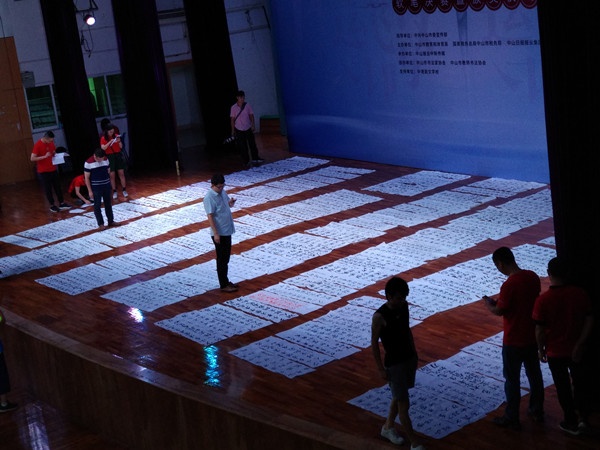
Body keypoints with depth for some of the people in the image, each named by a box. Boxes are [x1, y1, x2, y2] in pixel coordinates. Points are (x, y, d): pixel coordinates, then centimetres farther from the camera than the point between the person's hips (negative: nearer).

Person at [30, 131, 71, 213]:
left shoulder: (51, 143, 3)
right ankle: (52, 205, 11)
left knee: (58, 187, 10)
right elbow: (32, 158, -19)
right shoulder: (38, 145, -16)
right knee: (48, 189, 2)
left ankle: (61, 203, 18)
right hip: (44, 171, -6)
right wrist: (45, 156, -26)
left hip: (53, 169, 6)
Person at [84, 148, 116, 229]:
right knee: (97, 206, 3)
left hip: (106, 186, 5)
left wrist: (109, 183, 13)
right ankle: (100, 223, 12)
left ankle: (111, 221, 24)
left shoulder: (106, 160, -1)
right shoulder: (88, 163, -15)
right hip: (96, 188, -5)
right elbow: (86, 178, -12)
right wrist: (90, 191, -12)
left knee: (108, 204, 14)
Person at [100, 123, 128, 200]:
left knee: (121, 173, 3)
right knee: (112, 175, 0)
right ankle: (114, 192, 7)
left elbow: (121, 147, 4)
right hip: (109, 157, -2)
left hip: (118, 155, 2)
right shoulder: (103, 138, -4)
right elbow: (103, 148, -17)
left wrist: (119, 141, -15)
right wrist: (110, 142, -24)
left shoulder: (116, 136, 2)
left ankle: (124, 190, 11)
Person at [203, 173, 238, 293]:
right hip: (219, 233, -8)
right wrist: (215, 233, -23)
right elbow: (210, 216, -21)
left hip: (227, 231, 8)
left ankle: (226, 281, 28)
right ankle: (224, 285, 9)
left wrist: (231, 202, -6)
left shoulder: (222, 192, 4)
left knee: (226, 258, 17)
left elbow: (227, 205, 19)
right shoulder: (209, 197, -20)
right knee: (222, 259, 1)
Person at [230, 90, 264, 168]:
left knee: (252, 144, 6)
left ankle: (255, 159, 20)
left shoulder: (247, 106, -2)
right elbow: (233, 119, -2)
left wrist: (253, 125, -7)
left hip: (248, 129, 1)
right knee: (243, 147, 2)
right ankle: (246, 162, 10)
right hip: (239, 129, -1)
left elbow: (251, 116, 3)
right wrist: (233, 130, -2)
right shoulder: (234, 107, -6)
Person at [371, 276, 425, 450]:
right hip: (394, 363, -7)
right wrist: (381, 369, -13)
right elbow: (374, 343, -16)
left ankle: (388, 427, 42)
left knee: (399, 396, 21)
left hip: (409, 358, 7)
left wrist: (414, 351, 16)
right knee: (404, 404, -1)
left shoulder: (404, 306, -3)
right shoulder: (379, 316, -23)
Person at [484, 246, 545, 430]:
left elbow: (499, 311, -16)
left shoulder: (509, 285, -25)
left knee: (512, 380, 7)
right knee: (534, 374, 21)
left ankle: (512, 418, 17)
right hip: (532, 336, 7)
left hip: (514, 341, -7)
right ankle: (537, 411, 35)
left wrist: (489, 304, 5)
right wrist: (499, 302, 13)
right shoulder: (533, 276, -3)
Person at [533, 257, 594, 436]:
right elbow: (589, 320, -8)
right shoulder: (580, 294, -12)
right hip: (576, 350, 2)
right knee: (580, 382, 23)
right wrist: (579, 344, -4)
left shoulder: (543, 300, -21)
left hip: (555, 352, -2)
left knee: (563, 387, 14)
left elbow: (540, 330, -14)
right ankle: (582, 416, 26)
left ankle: (571, 423, 27)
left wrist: (541, 349, 1)